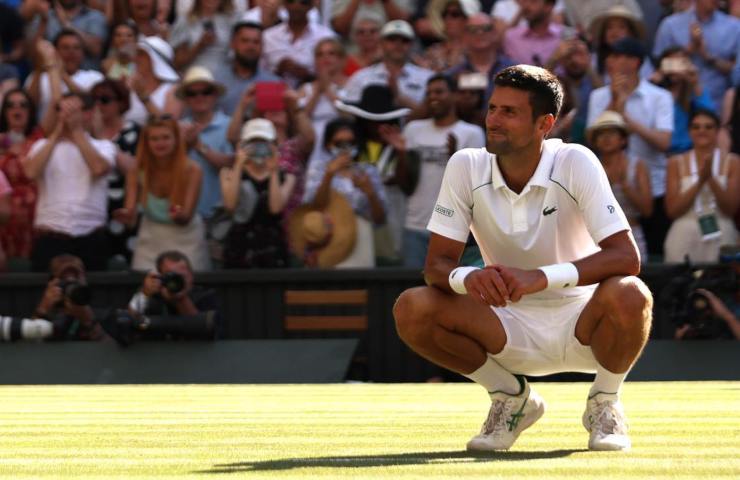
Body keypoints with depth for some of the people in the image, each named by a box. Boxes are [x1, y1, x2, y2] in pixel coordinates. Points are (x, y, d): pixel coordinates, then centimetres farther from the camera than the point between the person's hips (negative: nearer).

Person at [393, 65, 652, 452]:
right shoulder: (465, 167, -10)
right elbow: (436, 263, -10)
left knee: (628, 295, -35)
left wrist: (541, 277, -41)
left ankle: (604, 403, -3)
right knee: (411, 310, -22)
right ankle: (512, 397, 3)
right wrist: (468, 277, -36)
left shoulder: (575, 163, -18)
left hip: (578, 322, -3)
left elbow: (626, 257, -26)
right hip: (509, 326, 3)